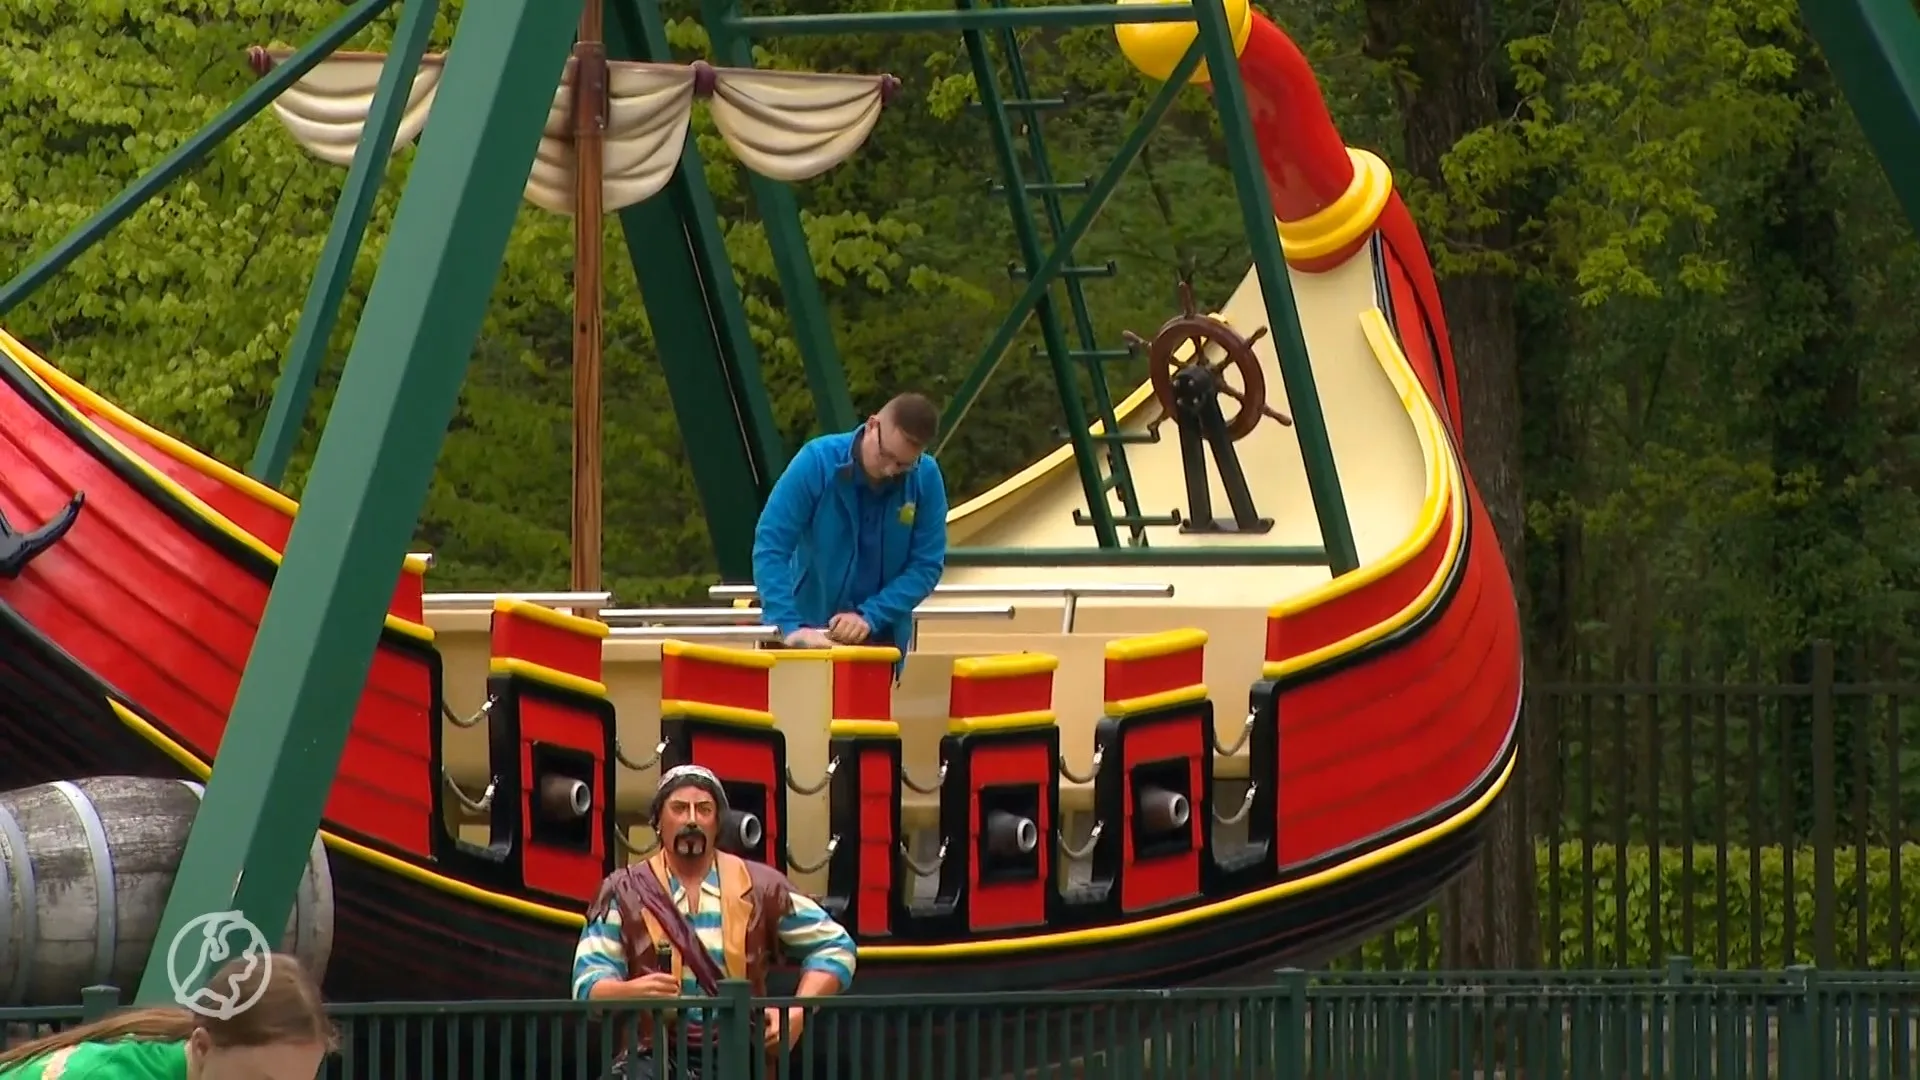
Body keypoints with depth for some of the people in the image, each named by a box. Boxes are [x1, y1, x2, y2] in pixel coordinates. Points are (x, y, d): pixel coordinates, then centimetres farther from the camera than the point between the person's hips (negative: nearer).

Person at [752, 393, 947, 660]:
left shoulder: (926, 478, -11)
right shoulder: (818, 462, -17)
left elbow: (927, 564, -9)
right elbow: (770, 547, -21)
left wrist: (870, 617, -23)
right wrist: (791, 626, -33)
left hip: (881, 639, 1)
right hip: (811, 632, -1)